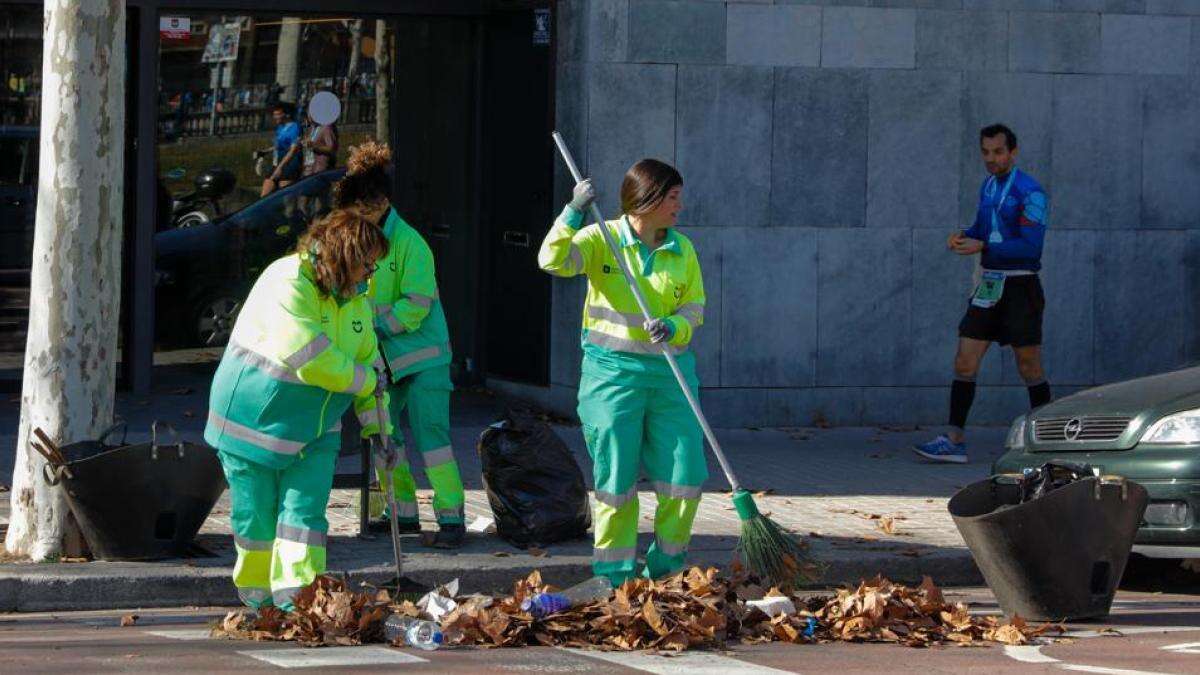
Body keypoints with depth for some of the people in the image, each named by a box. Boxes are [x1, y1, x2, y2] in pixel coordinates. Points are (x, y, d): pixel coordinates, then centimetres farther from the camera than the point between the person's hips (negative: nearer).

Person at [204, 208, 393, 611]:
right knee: (258, 514, 4)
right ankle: (257, 591, 21)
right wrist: (364, 381, -14)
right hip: (253, 418, -6)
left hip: (313, 427, 6)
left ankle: (296, 596, -11)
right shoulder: (288, 285, -24)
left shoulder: (356, 299, 4)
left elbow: (368, 361, 14)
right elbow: (312, 361, -29)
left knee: (305, 511, -6)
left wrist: (377, 426, 9)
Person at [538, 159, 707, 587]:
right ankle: (616, 576, 11)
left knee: (685, 476, 0)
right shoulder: (601, 240, -4)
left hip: (669, 374, 4)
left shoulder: (682, 250, 8)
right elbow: (554, 261, -18)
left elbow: (695, 308, 8)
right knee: (616, 478, 1)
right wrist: (574, 213, -27)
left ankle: (666, 568, 16)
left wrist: (673, 327, -13)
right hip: (612, 371, -4)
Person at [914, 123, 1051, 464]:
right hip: (988, 285, 7)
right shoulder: (988, 186, 13)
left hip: (1019, 288, -7)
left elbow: (1030, 246, -19)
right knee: (965, 362, -2)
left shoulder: (1030, 192, -12)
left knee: (1029, 368, 2)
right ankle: (955, 441, -4)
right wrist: (963, 236, 5)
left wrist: (983, 247, -23)